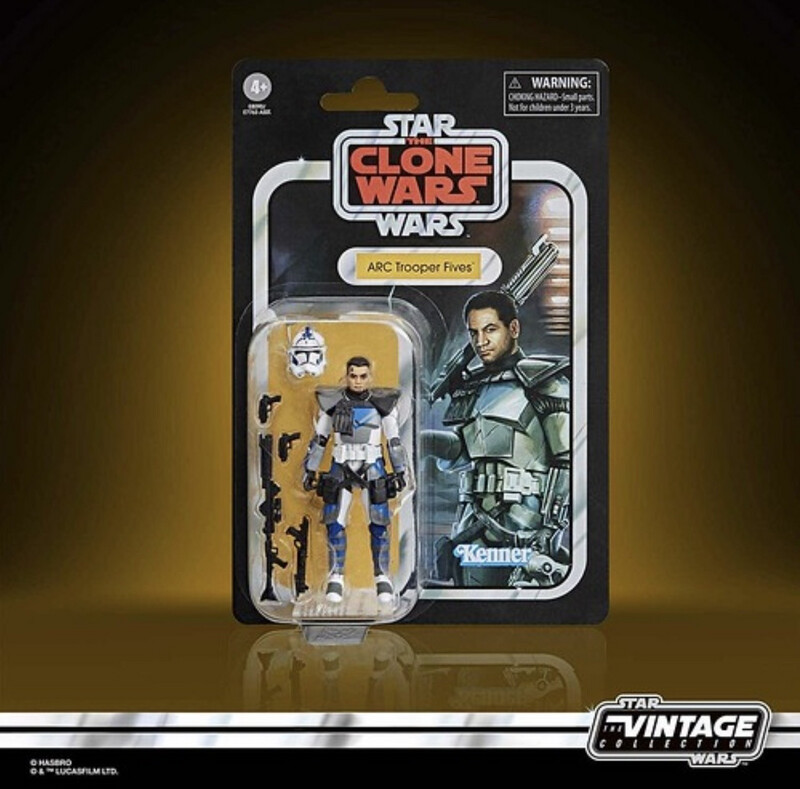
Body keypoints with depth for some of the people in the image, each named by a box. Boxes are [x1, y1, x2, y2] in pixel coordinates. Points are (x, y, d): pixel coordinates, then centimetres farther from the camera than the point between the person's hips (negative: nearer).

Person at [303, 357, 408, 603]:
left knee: (379, 524, -7)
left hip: (373, 469, -1)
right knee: (335, 523, -6)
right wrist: (309, 470, 4)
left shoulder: (382, 403, -2)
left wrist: (400, 472, 1)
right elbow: (319, 439, 7)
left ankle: (383, 578, 8)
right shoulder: (332, 402, 0)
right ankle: (336, 579, 7)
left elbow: (394, 440, 4)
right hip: (341, 468, 1)